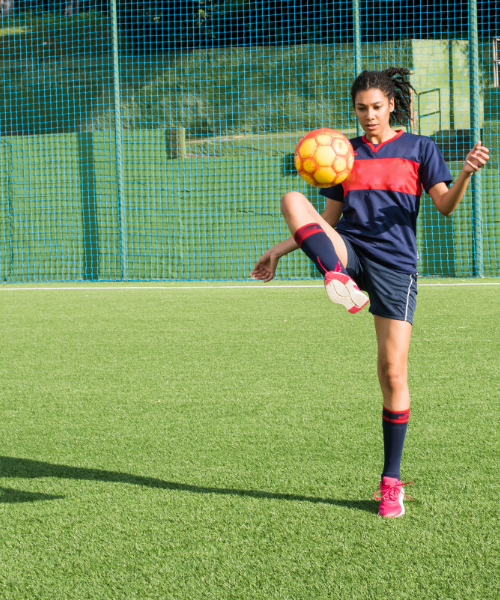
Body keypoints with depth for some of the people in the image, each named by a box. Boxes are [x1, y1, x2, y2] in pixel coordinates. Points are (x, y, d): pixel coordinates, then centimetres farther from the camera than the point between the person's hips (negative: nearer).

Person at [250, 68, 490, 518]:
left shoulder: (418, 148, 7)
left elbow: (445, 206, -4)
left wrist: (466, 174, -24)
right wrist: (281, 250, 11)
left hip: (395, 265, -3)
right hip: (347, 252, 3)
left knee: (393, 372, -7)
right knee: (292, 200, -23)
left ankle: (391, 481, 5)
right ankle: (339, 281, -44)